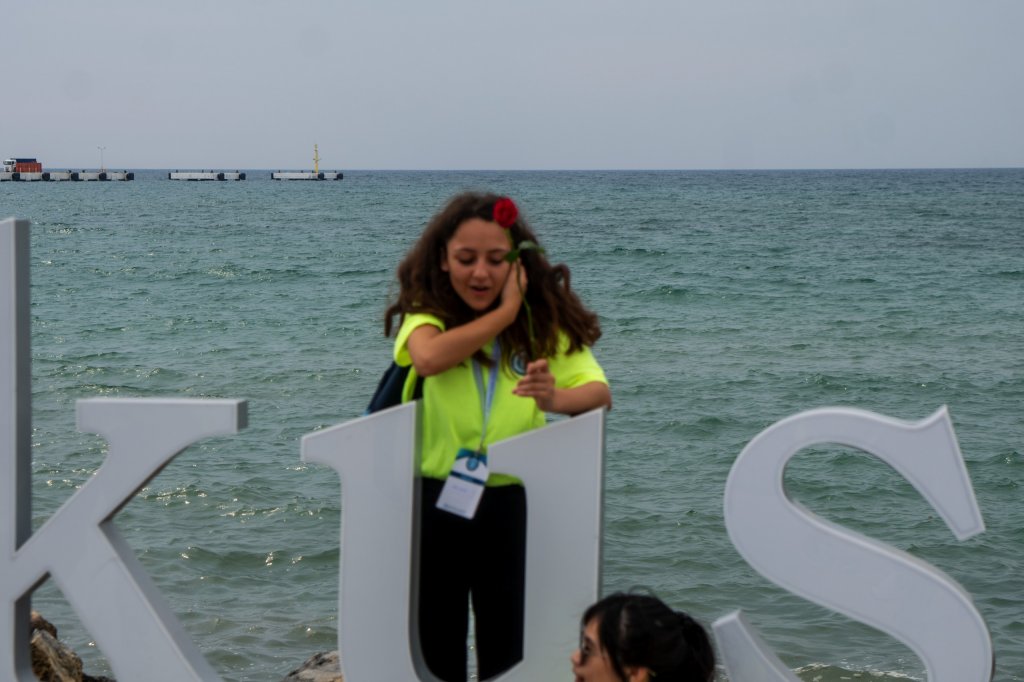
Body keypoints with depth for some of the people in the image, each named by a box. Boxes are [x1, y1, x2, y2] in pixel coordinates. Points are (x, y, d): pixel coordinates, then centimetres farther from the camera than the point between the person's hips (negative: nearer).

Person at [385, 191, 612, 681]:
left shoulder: (543, 320, -3)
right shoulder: (426, 313, -5)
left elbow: (600, 393, -14)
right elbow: (429, 357, -28)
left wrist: (557, 397, -36)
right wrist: (504, 312, -19)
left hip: (511, 504, 0)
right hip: (433, 500, 0)